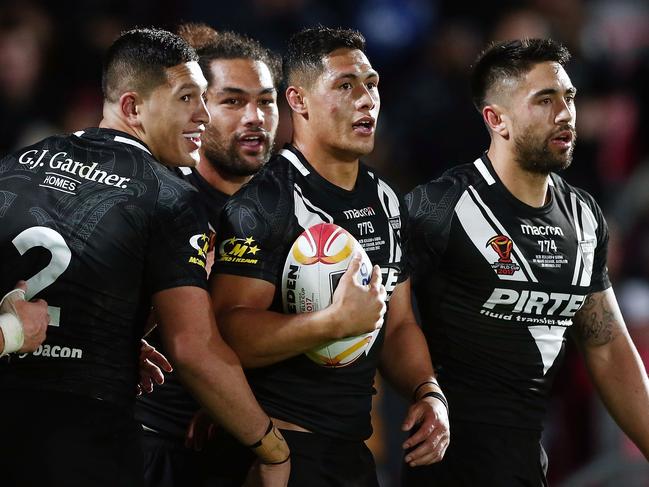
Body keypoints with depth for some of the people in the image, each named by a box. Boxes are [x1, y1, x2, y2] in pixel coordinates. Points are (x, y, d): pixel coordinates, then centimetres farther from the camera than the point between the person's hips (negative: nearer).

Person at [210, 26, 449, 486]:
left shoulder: (386, 202, 12)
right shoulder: (264, 200, -14)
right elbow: (229, 332, -22)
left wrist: (429, 393, 0)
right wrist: (336, 322, -31)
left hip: (353, 447, 8)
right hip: (279, 446, -8)